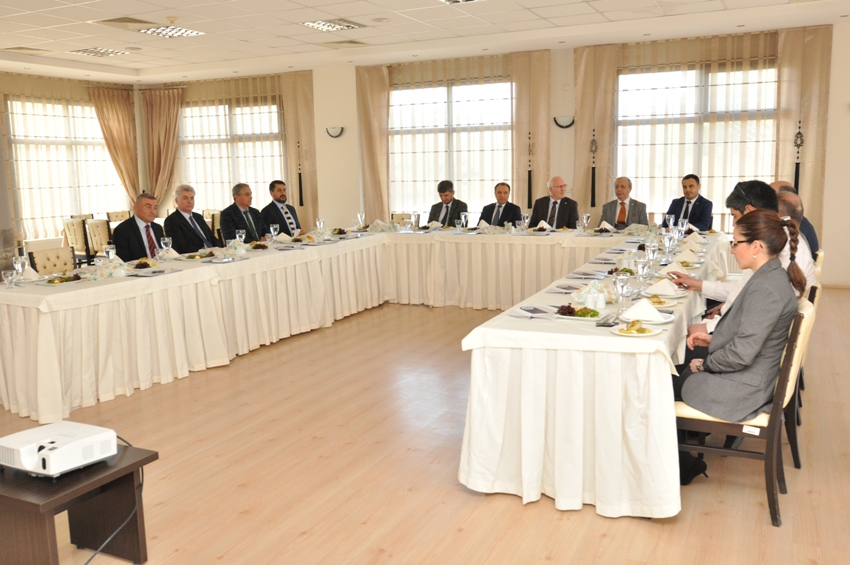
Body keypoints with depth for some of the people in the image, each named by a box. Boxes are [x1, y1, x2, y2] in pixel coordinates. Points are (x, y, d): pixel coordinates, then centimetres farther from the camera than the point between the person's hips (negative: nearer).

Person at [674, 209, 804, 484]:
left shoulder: (766, 288, -27)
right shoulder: (772, 276, 4)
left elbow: (742, 353, -27)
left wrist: (705, 364, -12)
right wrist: (713, 339, 7)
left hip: (742, 389, -10)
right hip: (751, 376, 10)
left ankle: (683, 465, 15)